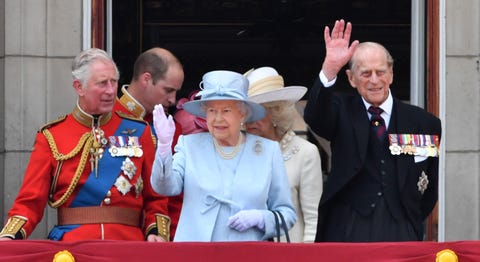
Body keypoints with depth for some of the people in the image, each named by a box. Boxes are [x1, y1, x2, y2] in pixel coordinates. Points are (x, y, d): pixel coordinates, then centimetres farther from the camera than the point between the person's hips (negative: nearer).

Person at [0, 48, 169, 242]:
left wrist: (155, 233, -3)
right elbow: (31, 201, 4)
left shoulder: (138, 132, 11)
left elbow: (154, 198, 15)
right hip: (71, 246, -1)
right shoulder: (51, 137, 7)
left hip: (128, 241, 1)